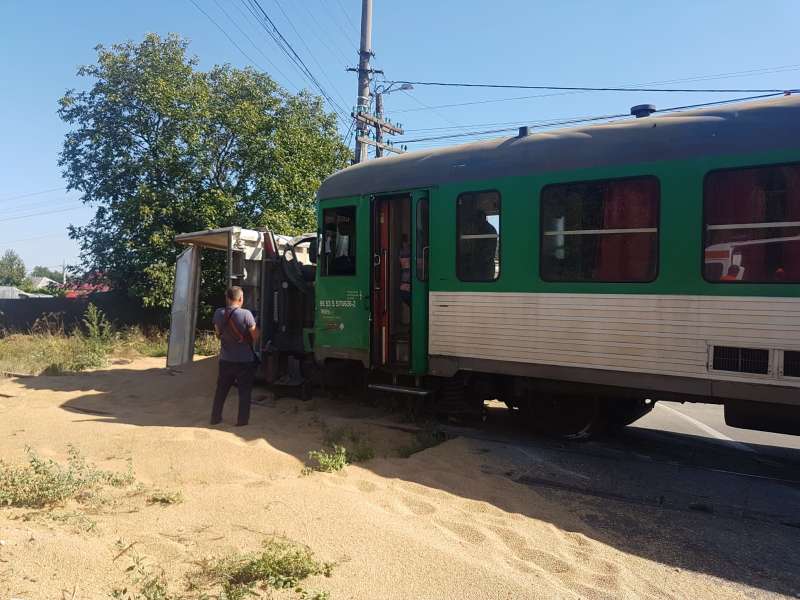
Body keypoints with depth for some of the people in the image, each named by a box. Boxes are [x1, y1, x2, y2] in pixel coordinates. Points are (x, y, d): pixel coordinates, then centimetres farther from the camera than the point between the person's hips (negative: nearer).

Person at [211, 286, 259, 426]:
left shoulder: (218, 313, -6)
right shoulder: (246, 314, -20)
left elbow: (218, 334, 7)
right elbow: (255, 336, -13)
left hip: (225, 359, 4)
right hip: (245, 360, -4)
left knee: (221, 389, 18)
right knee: (244, 391, 8)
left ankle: (215, 417, 25)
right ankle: (242, 420, 12)